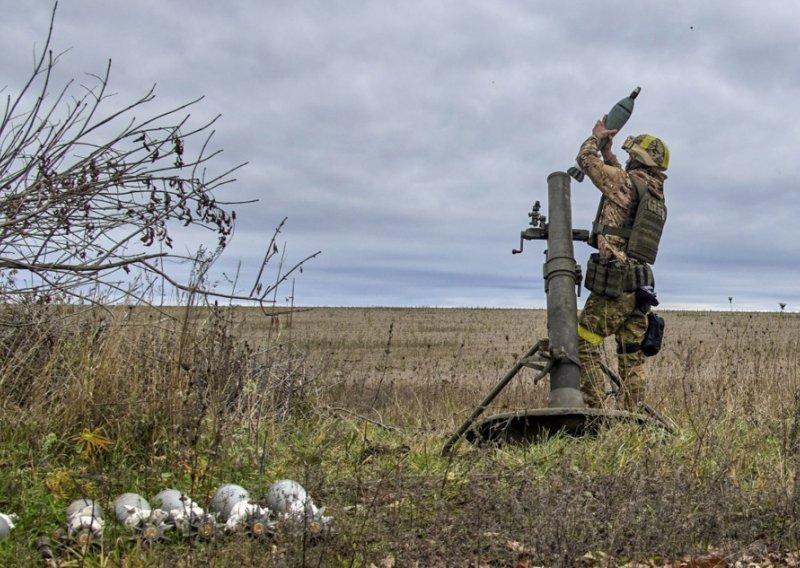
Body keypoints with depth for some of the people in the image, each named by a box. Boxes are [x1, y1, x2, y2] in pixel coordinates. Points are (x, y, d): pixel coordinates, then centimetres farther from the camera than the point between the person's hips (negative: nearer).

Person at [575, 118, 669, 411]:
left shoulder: (627, 182, -6)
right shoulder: (658, 197, 17)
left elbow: (585, 158, 5)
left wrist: (596, 136, 23)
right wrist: (608, 154, 37)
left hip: (613, 282, -8)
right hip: (640, 286, 8)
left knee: (584, 342, -1)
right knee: (632, 354, 8)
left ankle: (593, 409, -6)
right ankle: (631, 416, 7)